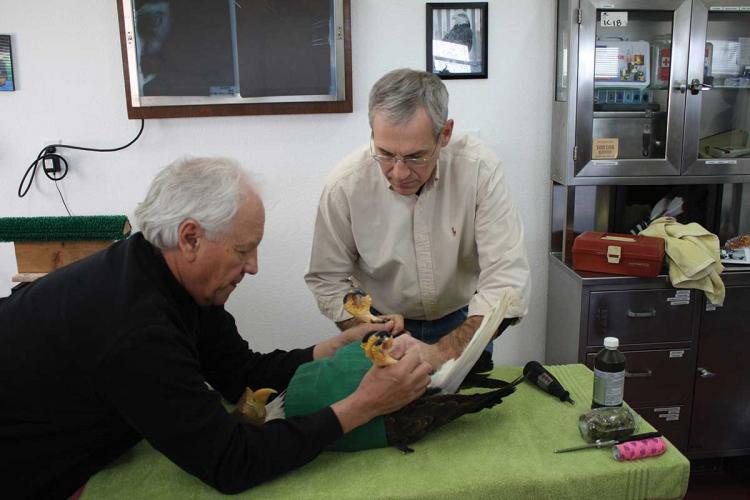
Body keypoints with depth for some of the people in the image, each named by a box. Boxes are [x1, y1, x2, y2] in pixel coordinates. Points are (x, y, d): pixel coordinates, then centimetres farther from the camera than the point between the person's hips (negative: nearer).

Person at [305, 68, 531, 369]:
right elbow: (327, 280, -6)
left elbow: (505, 279, -22)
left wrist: (444, 354, -33)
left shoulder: (480, 169, -21)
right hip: (382, 324, -1)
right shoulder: (344, 185, -18)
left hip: (463, 322, 2)